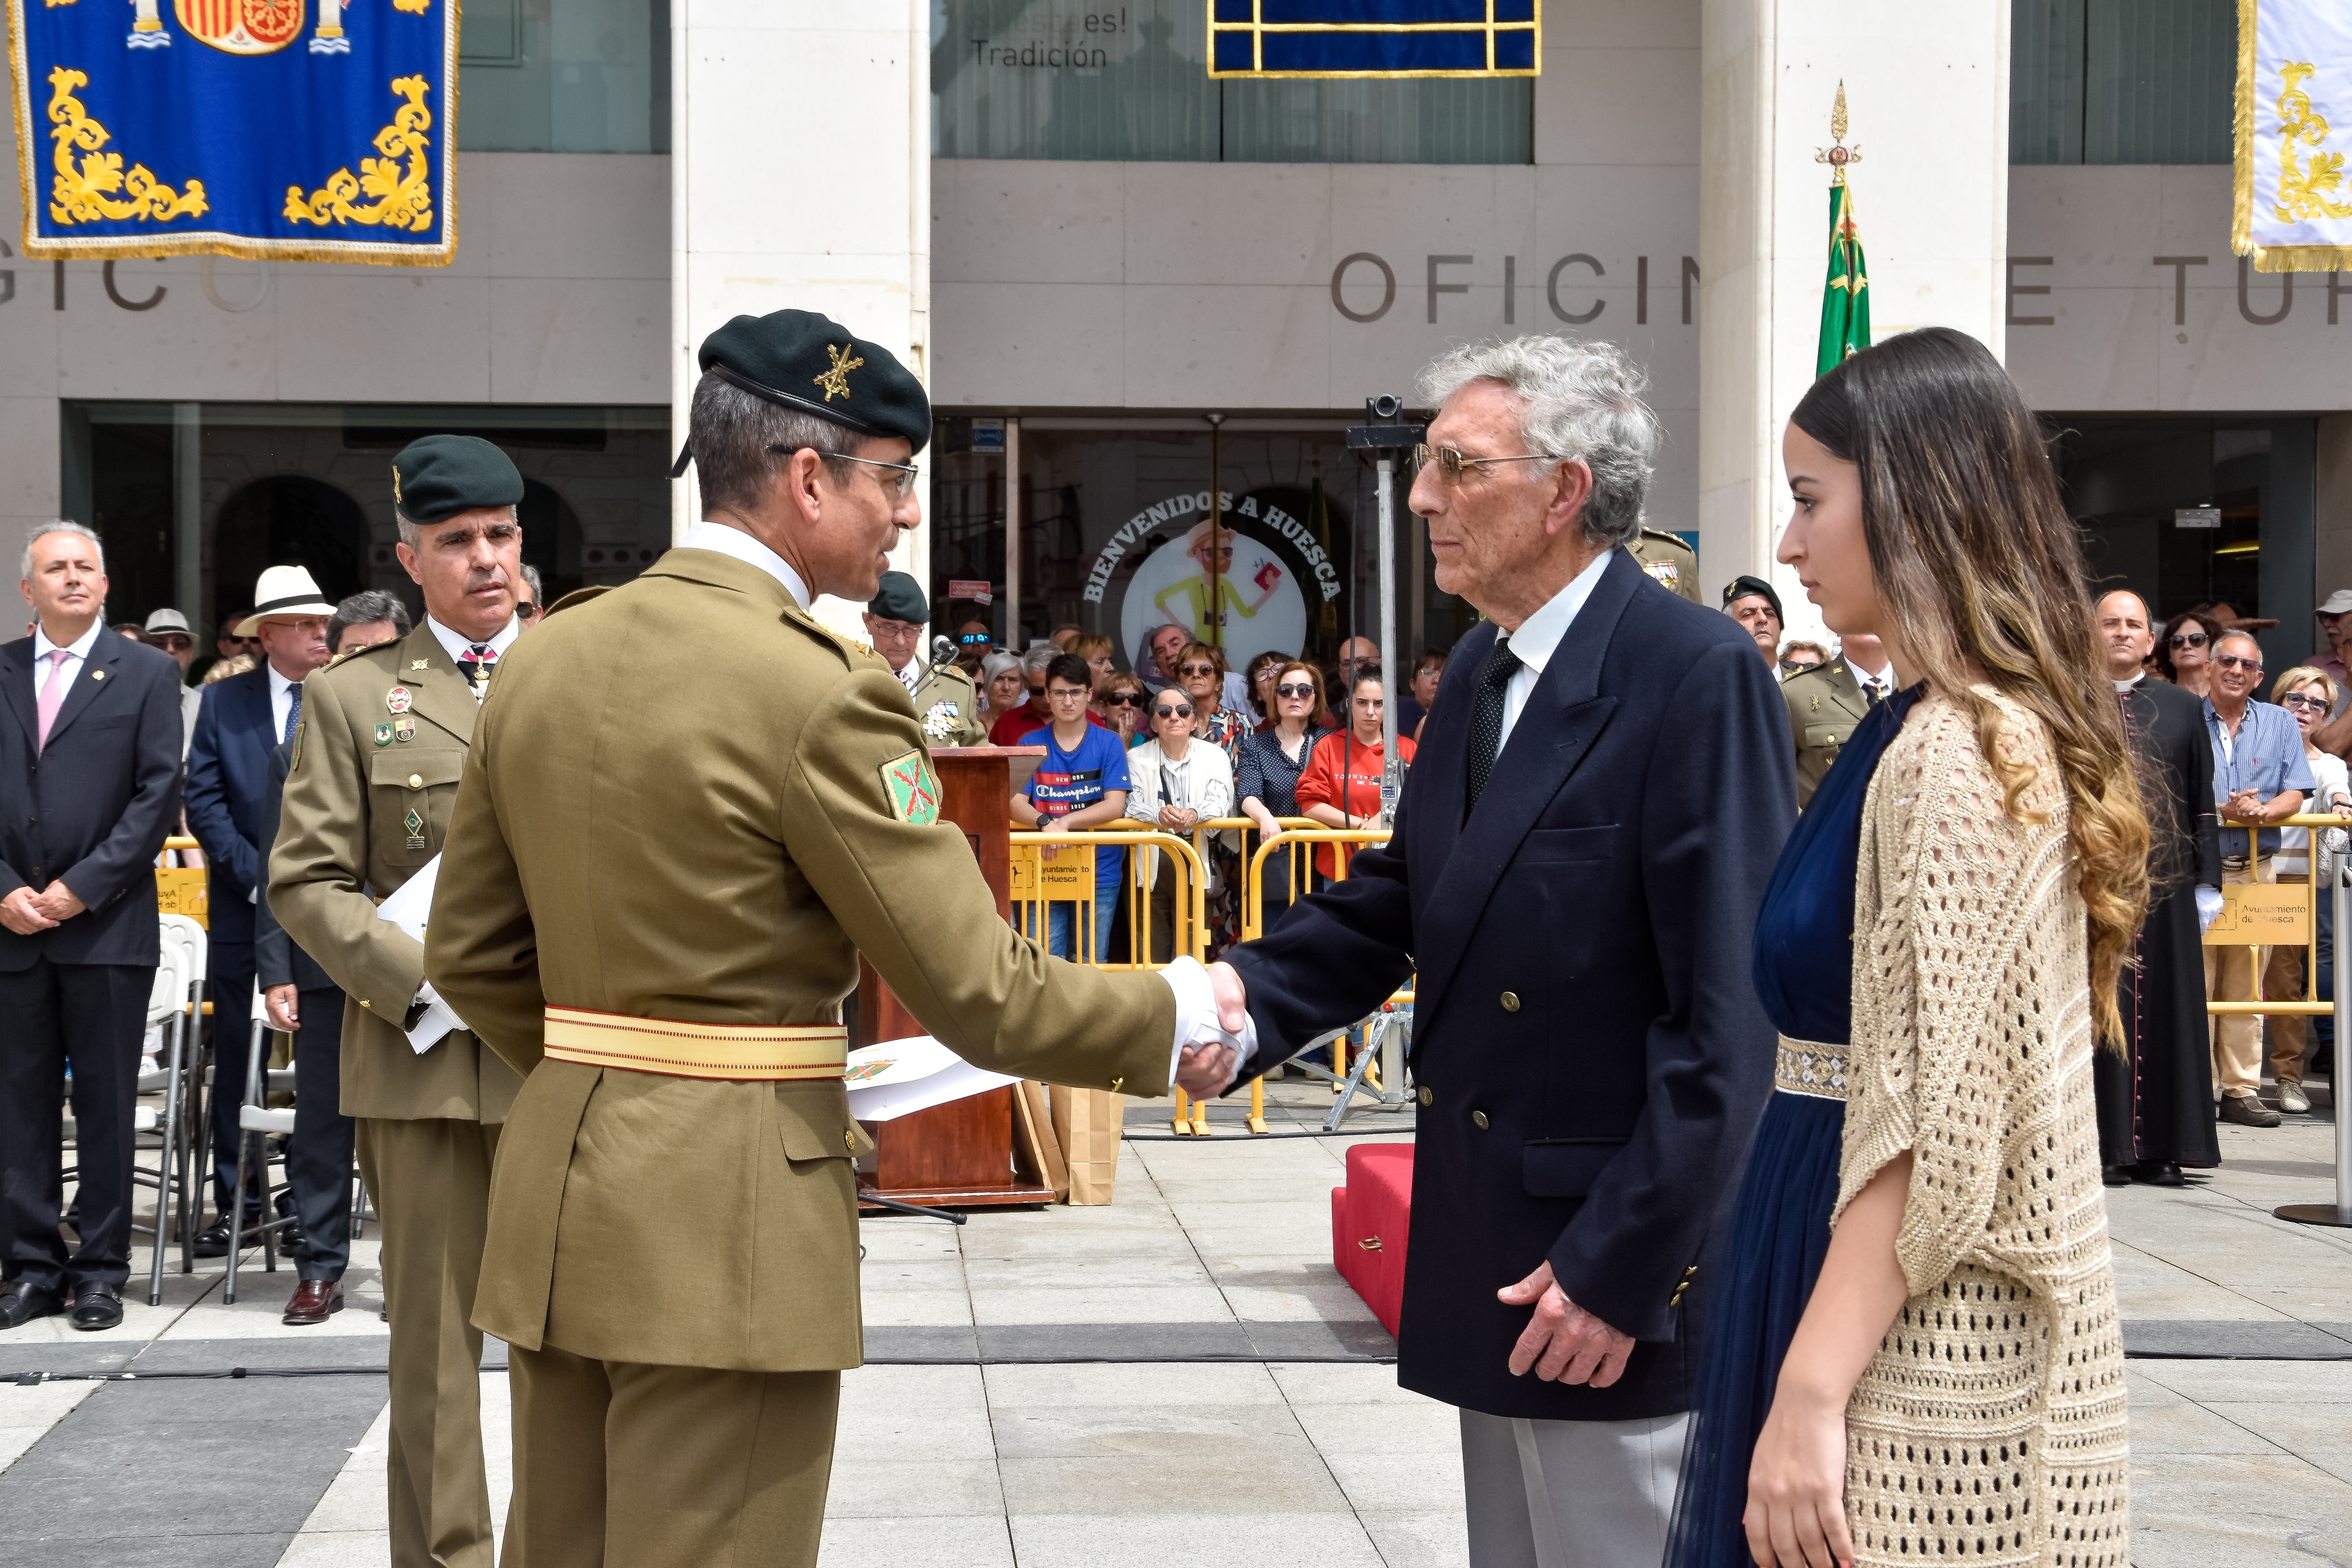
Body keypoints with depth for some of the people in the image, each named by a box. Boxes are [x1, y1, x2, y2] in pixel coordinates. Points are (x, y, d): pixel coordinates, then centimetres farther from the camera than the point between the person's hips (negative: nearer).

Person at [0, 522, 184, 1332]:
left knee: (105, 1104, 3)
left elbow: (160, 793, -4)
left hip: (108, 926, -2)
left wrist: (81, 887, -11)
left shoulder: (147, 673, 3)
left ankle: (102, 1270, 10)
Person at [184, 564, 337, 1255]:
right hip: (243, 905, 1)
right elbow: (203, 800, 0)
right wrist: (257, 873, -9)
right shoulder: (225, 700, 4)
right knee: (233, 1058, 5)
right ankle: (234, 1198, 14)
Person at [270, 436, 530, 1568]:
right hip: (421, 1053, -1)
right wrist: (420, 979, -10)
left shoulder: (589, 681, 11)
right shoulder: (353, 698, 6)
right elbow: (305, 882, 2)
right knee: (435, 1328, 4)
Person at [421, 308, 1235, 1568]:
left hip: (559, 1186, 8)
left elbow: (471, 952, 13)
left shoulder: (543, 659, 6)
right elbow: (975, 990, -14)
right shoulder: (818, 692, -16)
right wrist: (1168, 1018, 1)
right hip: (730, 1211, -7)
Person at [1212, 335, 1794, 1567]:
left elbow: (1728, 1014, -20)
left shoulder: (1695, 673, -17)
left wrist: (1622, 1269, -20)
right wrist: (1256, 990, -5)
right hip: (1491, 1237, 9)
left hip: (1616, 1249, -8)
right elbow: (1401, 899, 14)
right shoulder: (1484, 668, 11)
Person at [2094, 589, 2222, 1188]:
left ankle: (2162, 1146, 9)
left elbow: (2203, 806, 10)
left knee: (2166, 1010, 3)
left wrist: (2207, 884, 4)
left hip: (2166, 885, 2)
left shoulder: (2184, 710, 10)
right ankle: (2103, 1144, 4)